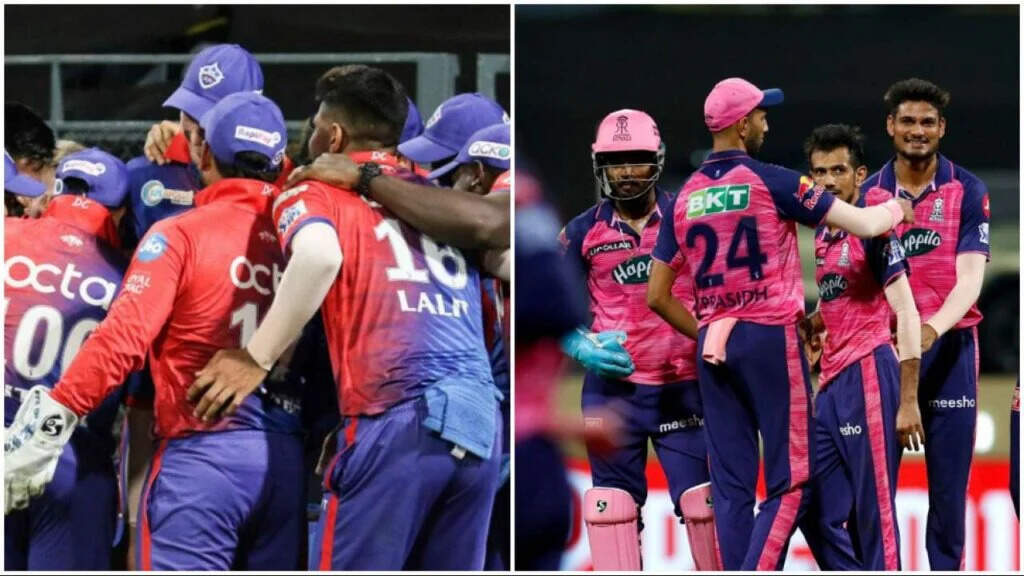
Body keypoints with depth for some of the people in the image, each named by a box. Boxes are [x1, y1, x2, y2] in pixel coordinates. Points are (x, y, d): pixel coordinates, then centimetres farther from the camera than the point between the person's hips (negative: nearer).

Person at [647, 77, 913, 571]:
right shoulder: (772, 182, -7)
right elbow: (864, 225, -6)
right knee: (790, 481, -2)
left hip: (713, 346, 5)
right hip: (770, 341, -5)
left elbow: (658, 297, 11)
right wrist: (895, 209, 15)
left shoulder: (684, 199, 9)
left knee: (731, 486, 8)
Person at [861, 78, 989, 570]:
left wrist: (932, 329, -25)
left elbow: (969, 279, -8)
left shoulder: (967, 191, 0)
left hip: (948, 346, -1)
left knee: (949, 479, -1)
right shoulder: (869, 193, 6)